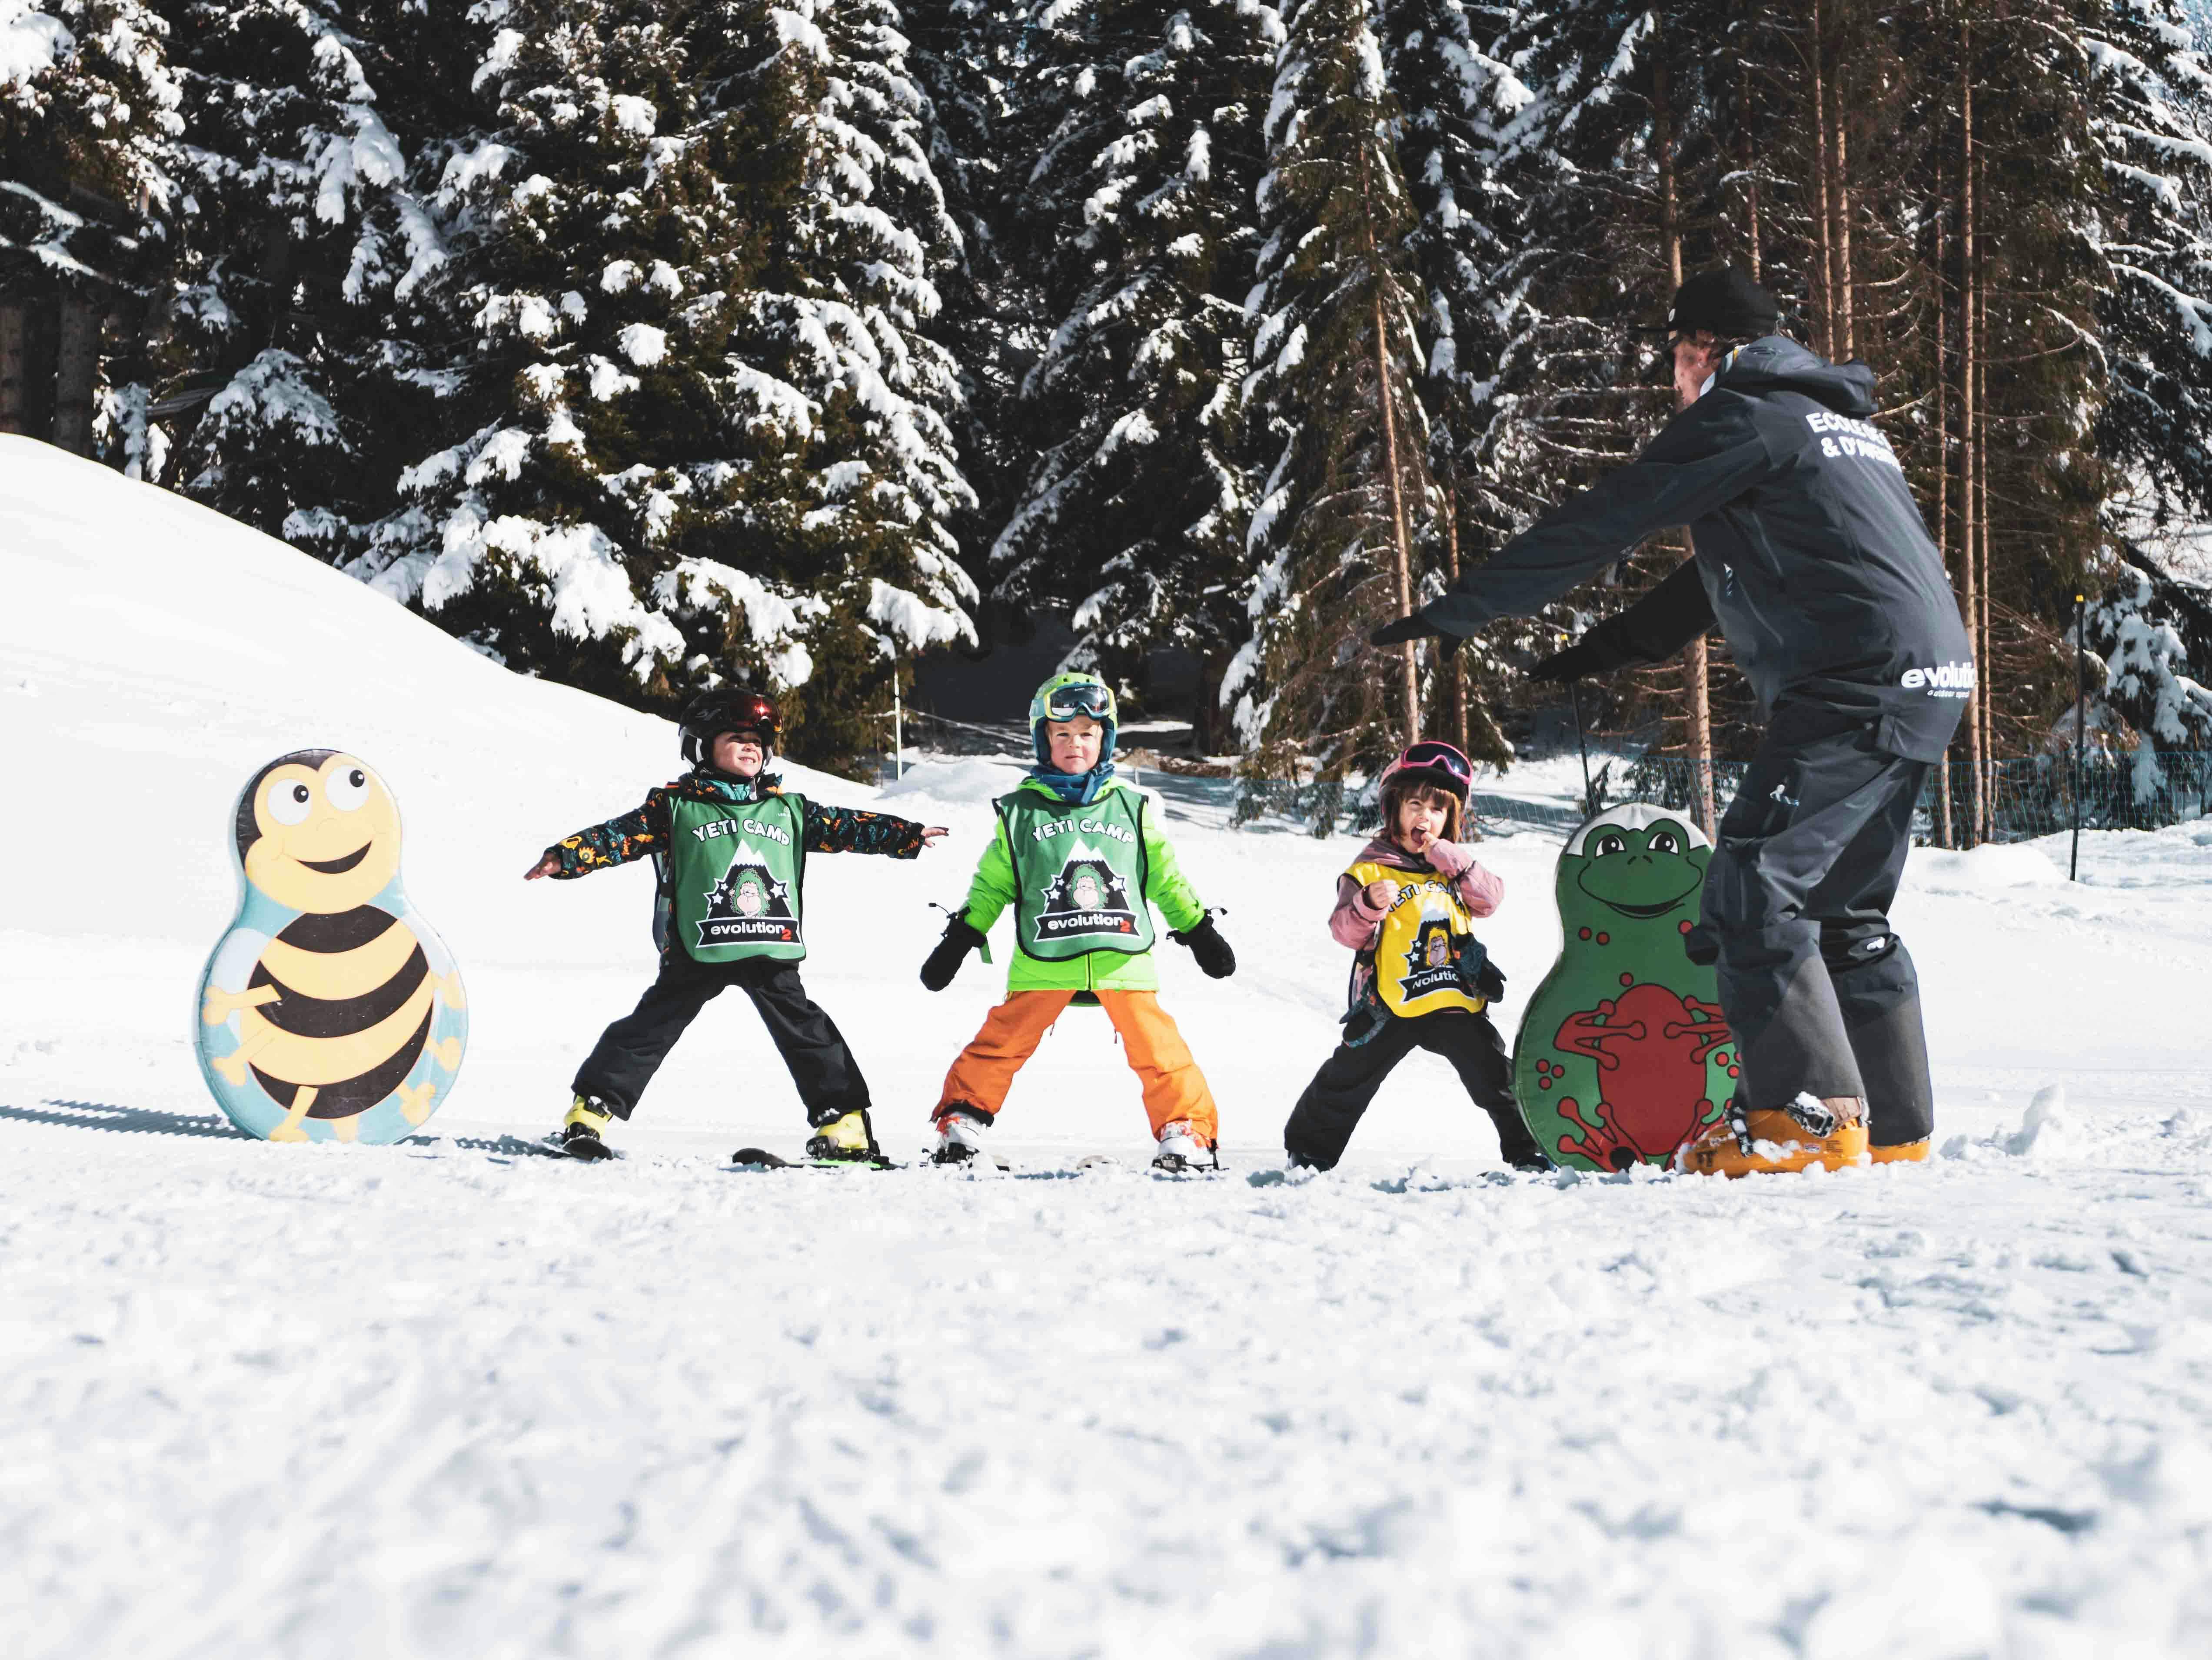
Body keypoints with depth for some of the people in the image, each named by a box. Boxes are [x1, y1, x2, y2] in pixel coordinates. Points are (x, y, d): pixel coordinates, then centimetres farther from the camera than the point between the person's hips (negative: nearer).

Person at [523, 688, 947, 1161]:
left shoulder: (788, 811, 15)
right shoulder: (676, 807, 3)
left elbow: (844, 827, 16)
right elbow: (621, 835, -4)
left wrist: (906, 835, 11)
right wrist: (565, 857, -16)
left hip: (773, 952, 3)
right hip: (699, 950, -3)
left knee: (807, 1032, 5)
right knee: (650, 1029, -3)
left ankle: (845, 1122, 10)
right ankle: (592, 1110, 2)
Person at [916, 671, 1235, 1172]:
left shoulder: (1132, 807, 12)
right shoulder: (1021, 811, 8)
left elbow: (1165, 877, 19)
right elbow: (993, 884, 13)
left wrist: (1199, 931, 17)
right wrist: (957, 942, 10)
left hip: (1123, 957, 1)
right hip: (1044, 961, -1)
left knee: (1158, 1050, -4)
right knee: (1001, 1044, -3)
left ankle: (1187, 1131, 8)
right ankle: (960, 1122, 10)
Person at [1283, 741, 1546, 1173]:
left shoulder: (1454, 863, 13)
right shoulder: (1371, 866, -2)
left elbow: (1491, 899, -1)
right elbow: (1344, 930, -9)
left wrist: (1453, 862, -11)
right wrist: (1368, 905, -30)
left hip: (1456, 996, 3)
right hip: (1391, 1004, -3)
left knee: (1495, 1075, 3)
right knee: (1350, 1077, 4)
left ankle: (1526, 1148, 15)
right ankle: (1310, 1148, 19)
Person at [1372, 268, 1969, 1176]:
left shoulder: (1743, 413, -3)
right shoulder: (1842, 419, 27)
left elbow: (1604, 522, -5)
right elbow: (1733, 564, 32)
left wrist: (1455, 610, -1)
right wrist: (1614, 642, 32)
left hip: (1855, 685, -10)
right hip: (1929, 682, 10)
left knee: (1751, 892, -10)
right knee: (1845, 910, 15)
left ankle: (1808, 1115, -14)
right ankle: (1893, 1125, 15)